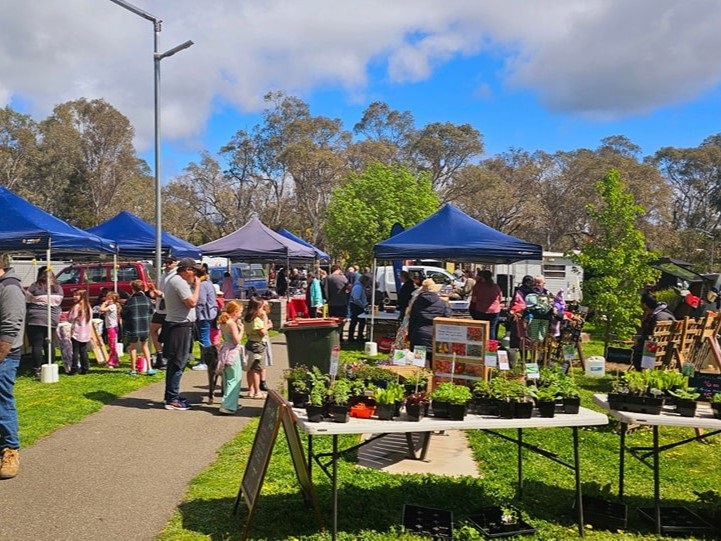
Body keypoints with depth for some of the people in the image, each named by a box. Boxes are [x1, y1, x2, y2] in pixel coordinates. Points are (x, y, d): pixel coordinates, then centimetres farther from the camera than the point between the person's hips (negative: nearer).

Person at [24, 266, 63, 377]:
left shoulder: (35, 286, -8)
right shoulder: (58, 289, 6)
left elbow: (26, 301, -1)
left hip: (35, 320, -5)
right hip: (53, 320, 5)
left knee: (36, 345, -1)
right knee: (48, 344, 13)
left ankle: (37, 369, -1)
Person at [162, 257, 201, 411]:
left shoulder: (171, 279, 15)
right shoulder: (180, 282, -17)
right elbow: (192, 302, -23)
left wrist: (193, 285, 10)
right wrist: (197, 285, -11)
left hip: (173, 324, 11)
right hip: (181, 326, -11)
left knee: (174, 362, 17)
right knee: (178, 363, -7)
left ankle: (171, 395, 26)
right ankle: (172, 399, -4)